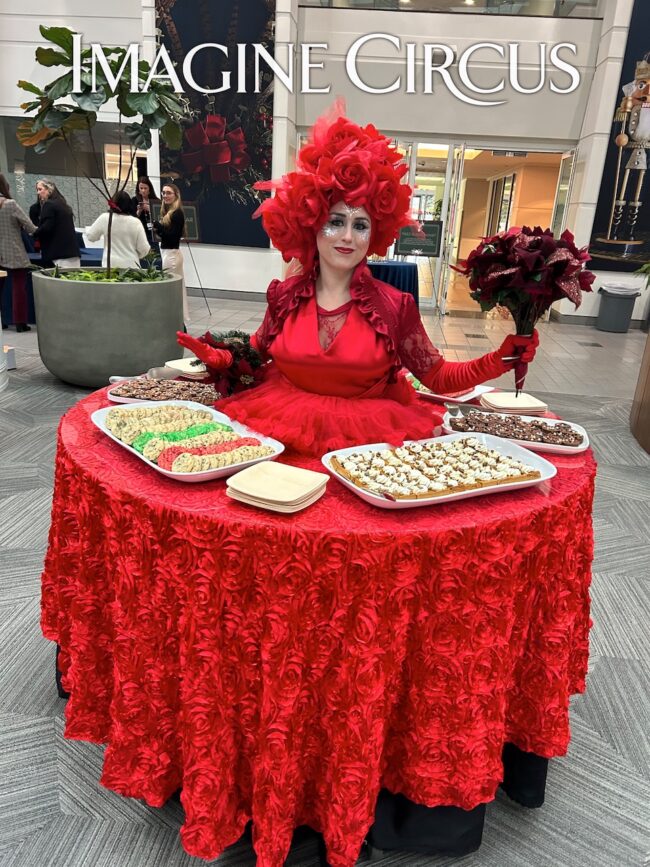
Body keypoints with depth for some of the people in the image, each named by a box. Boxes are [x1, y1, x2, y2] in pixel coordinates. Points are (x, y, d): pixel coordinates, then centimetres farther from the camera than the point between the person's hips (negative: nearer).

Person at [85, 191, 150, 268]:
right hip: (131, 265, 0)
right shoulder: (135, 222, -4)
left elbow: (90, 236, 10)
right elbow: (144, 249, -1)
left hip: (110, 265, 0)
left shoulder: (104, 219, -2)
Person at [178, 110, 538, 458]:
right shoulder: (285, 296, 1)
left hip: (370, 433, 0)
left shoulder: (395, 305, -5)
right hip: (287, 427, 1)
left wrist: (498, 360, -15)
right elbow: (257, 356, 15)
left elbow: (438, 377, -1)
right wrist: (217, 357, -3)